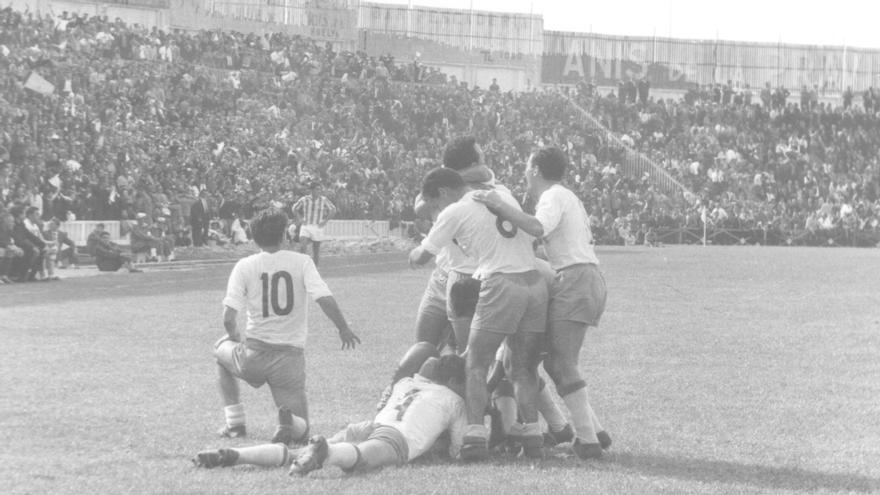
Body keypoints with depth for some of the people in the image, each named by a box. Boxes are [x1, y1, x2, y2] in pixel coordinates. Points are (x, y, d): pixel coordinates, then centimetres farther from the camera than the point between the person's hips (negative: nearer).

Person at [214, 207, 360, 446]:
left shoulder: (244, 266, -2)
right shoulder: (301, 262, -2)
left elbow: (229, 318, -6)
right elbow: (325, 299, -12)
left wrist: (235, 335, 15)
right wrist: (343, 328, 4)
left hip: (253, 358, 0)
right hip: (291, 359, 0)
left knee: (221, 348, 36)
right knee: (300, 431, 12)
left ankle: (235, 423, 26)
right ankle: (288, 420, -27)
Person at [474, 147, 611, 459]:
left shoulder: (554, 196, -6)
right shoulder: (568, 197, 25)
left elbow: (538, 228, -26)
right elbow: (588, 239, 30)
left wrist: (500, 206, -21)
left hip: (573, 280, -10)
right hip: (589, 279, 10)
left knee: (563, 364, -12)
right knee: (554, 360, 11)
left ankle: (588, 440, -16)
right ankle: (594, 430, 10)